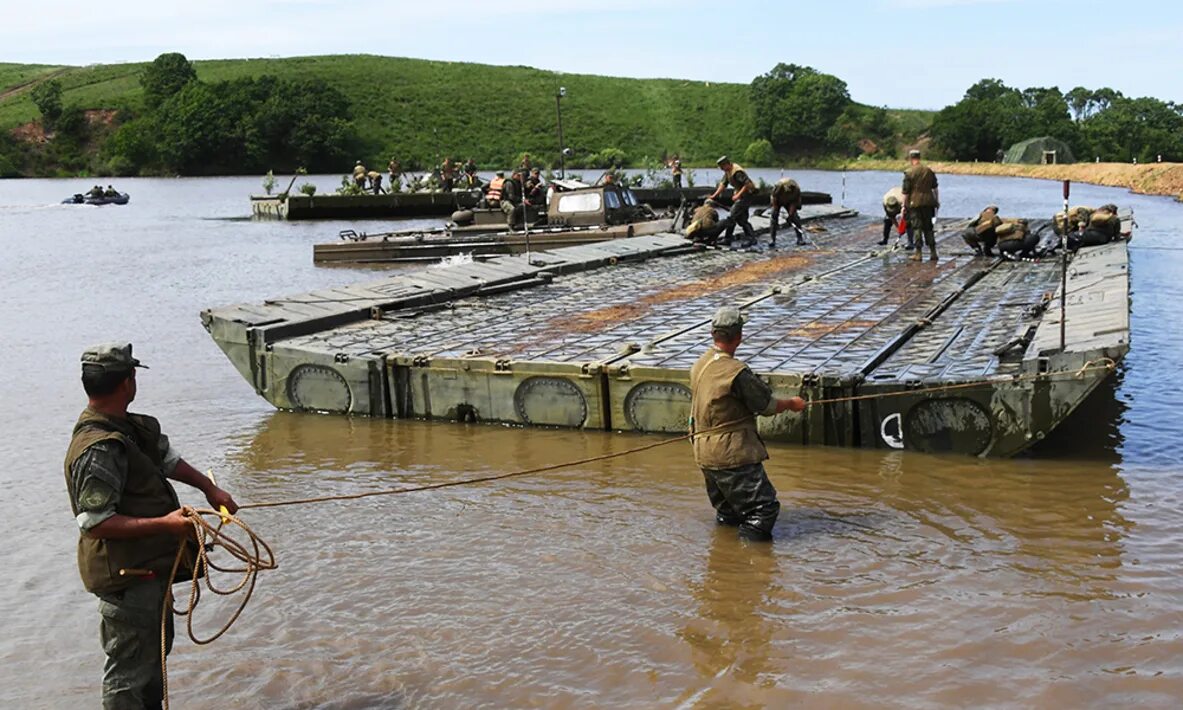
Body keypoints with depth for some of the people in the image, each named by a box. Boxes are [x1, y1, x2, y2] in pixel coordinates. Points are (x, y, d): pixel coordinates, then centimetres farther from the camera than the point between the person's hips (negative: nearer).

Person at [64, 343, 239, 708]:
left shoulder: (130, 426, 4)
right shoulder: (99, 449, -26)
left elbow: (167, 457, 22)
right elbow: (95, 523, -28)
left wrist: (210, 488, 15)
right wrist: (164, 524, -30)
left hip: (149, 567, 11)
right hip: (125, 575, -11)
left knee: (156, 646, 27)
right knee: (129, 669, 1)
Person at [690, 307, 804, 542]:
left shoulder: (699, 366, 8)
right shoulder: (736, 372, -19)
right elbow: (766, 406, -9)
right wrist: (792, 404, 11)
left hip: (704, 452, 9)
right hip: (732, 453, -9)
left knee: (728, 514, 19)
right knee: (765, 507, -6)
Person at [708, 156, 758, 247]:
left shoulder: (737, 171, -23)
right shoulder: (727, 172, 8)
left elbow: (747, 184, -27)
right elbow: (723, 184, 12)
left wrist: (738, 195, -27)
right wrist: (714, 195, 3)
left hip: (746, 194, -10)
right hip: (740, 194, 10)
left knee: (732, 216, -12)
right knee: (742, 218, 11)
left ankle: (727, 239, -7)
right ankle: (751, 238, 15)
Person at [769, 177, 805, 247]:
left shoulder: (796, 189, -31)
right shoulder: (778, 186, -36)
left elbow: (794, 203, -24)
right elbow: (774, 198, -21)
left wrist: (790, 215, -29)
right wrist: (775, 210, -22)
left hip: (789, 202, 1)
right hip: (778, 201, -1)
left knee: (795, 217, -13)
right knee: (774, 217, -15)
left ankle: (800, 238, -10)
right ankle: (773, 240, -12)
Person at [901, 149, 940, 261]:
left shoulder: (909, 172, -8)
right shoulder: (929, 170, 7)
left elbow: (905, 191, -7)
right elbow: (935, 188, 13)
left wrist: (904, 206, 0)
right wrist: (937, 201, 22)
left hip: (915, 203, -4)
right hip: (928, 202, 4)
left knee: (917, 227, 0)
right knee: (928, 227, 12)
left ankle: (918, 253, -1)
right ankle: (933, 252, 11)